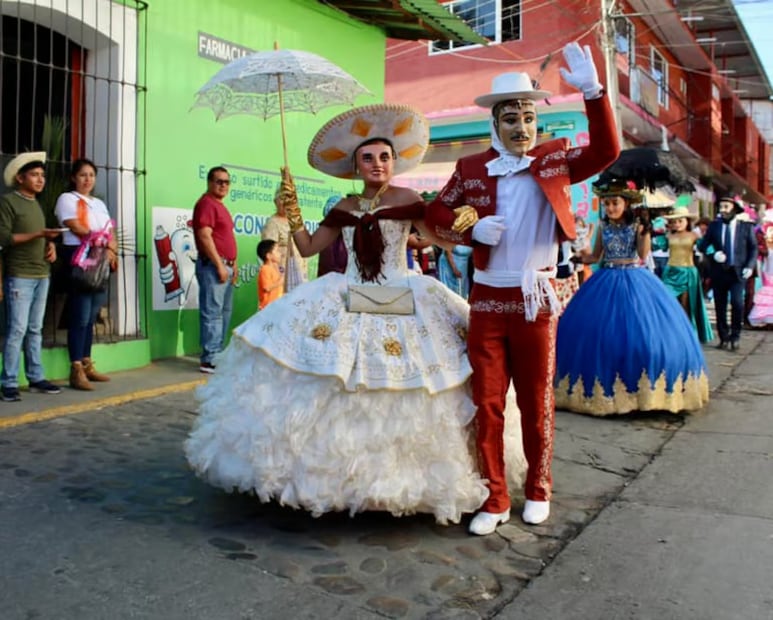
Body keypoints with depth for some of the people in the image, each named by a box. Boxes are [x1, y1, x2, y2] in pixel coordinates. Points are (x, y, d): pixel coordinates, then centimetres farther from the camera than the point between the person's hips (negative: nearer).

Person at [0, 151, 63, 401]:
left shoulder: (36, 204, 19)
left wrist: (51, 244, 5)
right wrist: (39, 235, -18)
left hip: (42, 275, 7)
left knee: (35, 329, 9)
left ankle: (36, 378, 14)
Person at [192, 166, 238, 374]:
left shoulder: (220, 205, 20)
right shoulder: (206, 203, -10)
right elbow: (205, 236, -19)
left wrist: (232, 264, 18)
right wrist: (219, 265, -20)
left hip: (225, 266, 10)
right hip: (213, 266, -10)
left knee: (224, 312, 13)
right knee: (212, 313, -9)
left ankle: (217, 355, 20)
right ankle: (209, 360, -7)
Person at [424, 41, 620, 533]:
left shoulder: (555, 159, 1)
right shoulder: (470, 169, 4)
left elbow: (606, 152, -13)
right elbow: (437, 216, 9)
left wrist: (593, 92, -23)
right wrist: (472, 228, -10)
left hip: (537, 301, -1)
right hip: (486, 301, 1)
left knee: (537, 402, 10)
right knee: (487, 404, 4)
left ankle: (538, 490, 28)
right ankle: (494, 499, 17)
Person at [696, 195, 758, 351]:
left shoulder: (746, 226, 3)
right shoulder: (714, 226, 6)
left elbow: (753, 248, 6)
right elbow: (702, 246, 6)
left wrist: (750, 266, -7)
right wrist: (714, 255, -12)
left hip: (738, 272, -2)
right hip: (719, 272, 2)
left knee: (737, 303, -16)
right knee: (720, 306, 5)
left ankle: (735, 336, 1)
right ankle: (724, 338, 17)